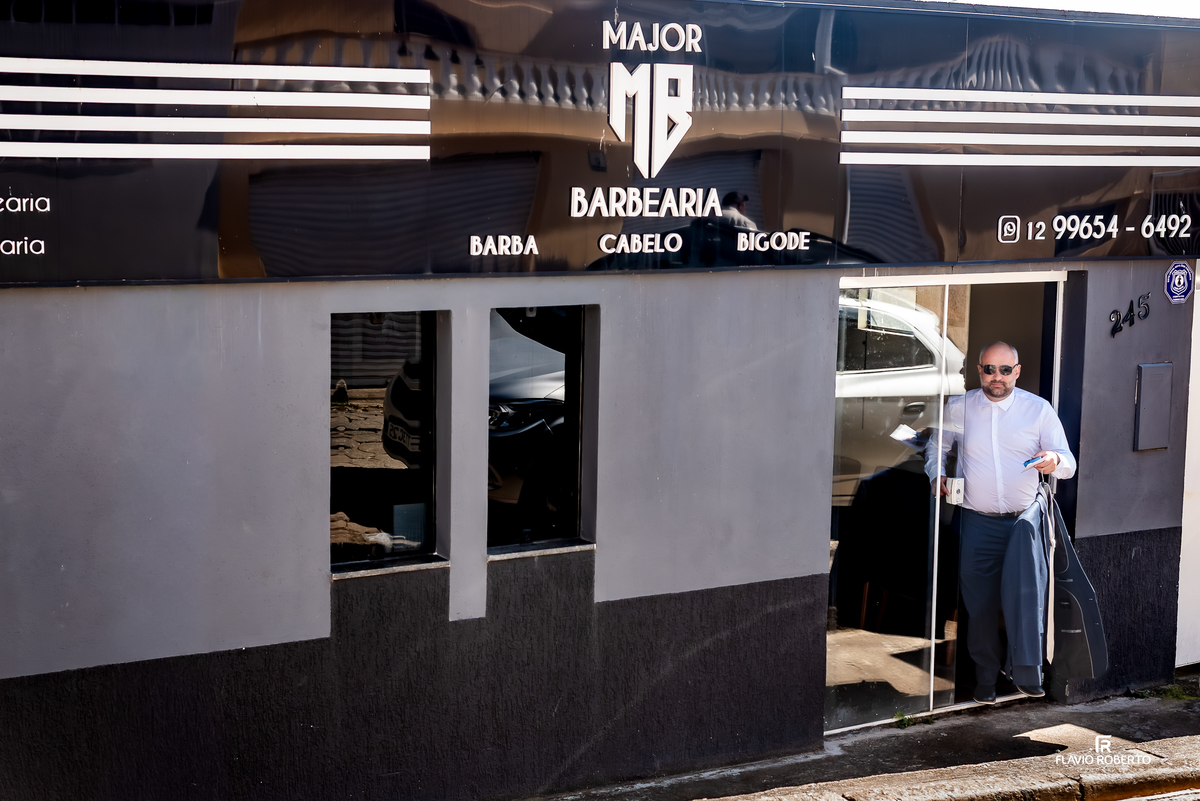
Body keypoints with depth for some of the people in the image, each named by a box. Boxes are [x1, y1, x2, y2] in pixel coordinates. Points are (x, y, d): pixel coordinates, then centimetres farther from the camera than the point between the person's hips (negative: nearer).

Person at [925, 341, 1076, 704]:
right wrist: (936, 474, 4)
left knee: (1025, 595, -19)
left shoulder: (1039, 409, 1)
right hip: (978, 523, 1)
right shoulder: (958, 408, 4)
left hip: (1025, 520, -1)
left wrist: (1054, 461, -24)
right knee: (979, 602, 5)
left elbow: (1069, 463, 0)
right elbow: (936, 444, 23)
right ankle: (985, 678, 20)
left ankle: (1027, 673, -14)